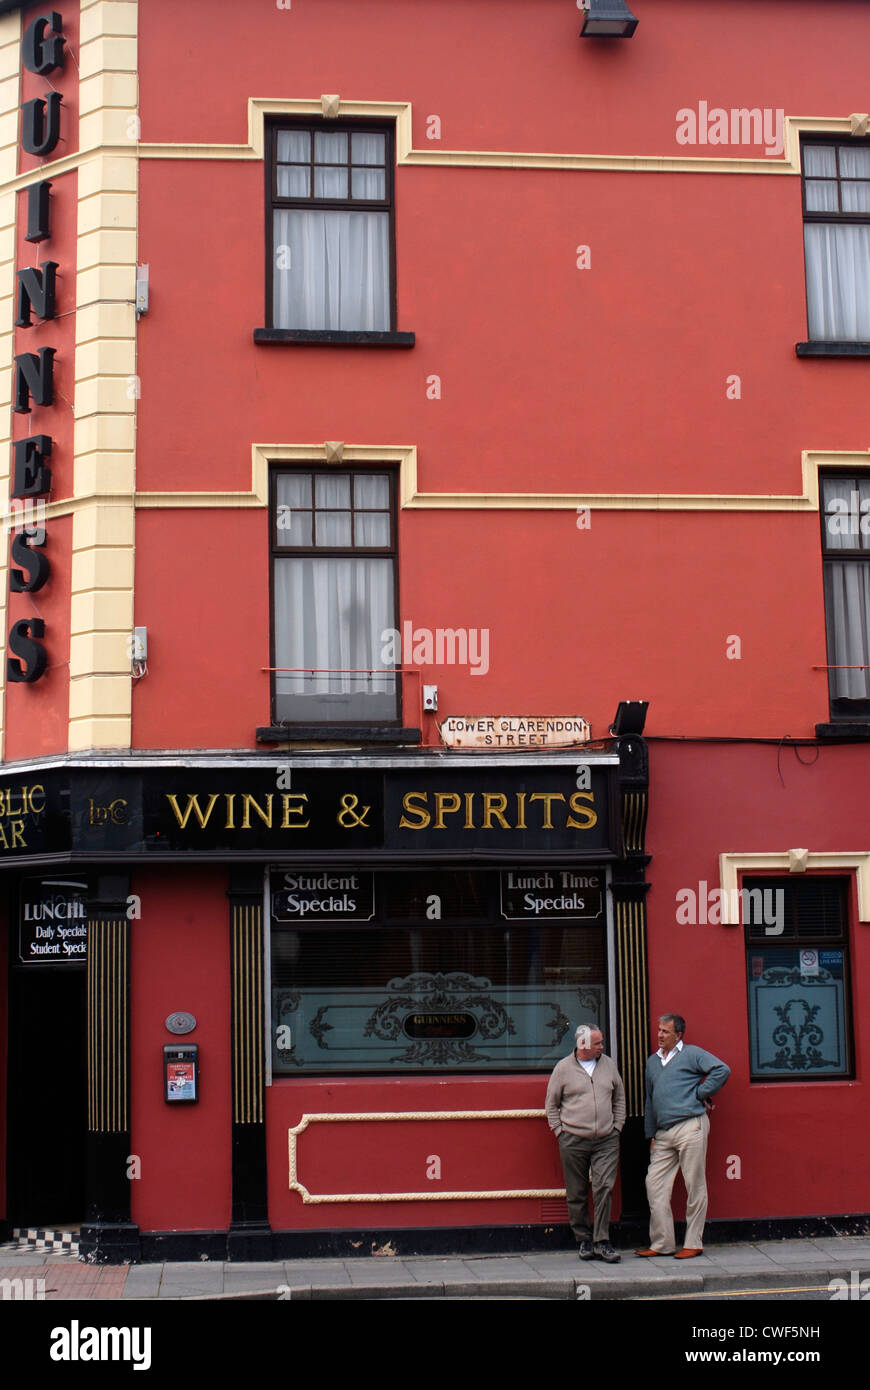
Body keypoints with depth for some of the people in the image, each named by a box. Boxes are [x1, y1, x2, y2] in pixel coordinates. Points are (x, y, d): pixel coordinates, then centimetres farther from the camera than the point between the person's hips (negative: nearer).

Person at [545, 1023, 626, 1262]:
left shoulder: (609, 1065, 10)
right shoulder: (563, 1068, 2)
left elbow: (619, 1098, 20)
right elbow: (551, 1104, 8)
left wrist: (617, 1126, 10)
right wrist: (559, 1131, 1)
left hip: (606, 1140, 2)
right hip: (573, 1141, -2)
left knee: (604, 1188, -9)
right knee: (577, 1194, 3)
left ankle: (602, 1242, -4)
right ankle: (584, 1240, 15)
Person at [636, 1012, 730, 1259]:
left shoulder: (692, 1054, 0)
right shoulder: (653, 1061, 20)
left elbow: (722, 1070, -11)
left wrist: (700, 1093, -9)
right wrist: (650, 1134, 20)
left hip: (690, 1127, -7)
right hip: (663, 1133, 7)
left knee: (694, 1186, -2)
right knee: (654, 1184, 0)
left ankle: (693, 1243, 5)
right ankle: (662, 1243, 7)